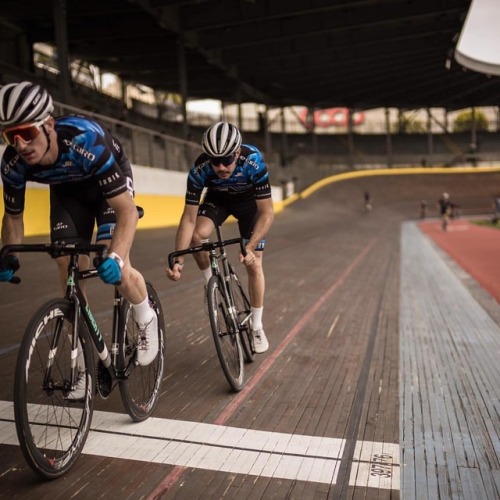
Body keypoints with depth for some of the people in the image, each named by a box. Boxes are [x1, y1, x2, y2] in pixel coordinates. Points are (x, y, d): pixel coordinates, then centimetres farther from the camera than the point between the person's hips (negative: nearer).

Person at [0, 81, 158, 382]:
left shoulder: (86, 141, -41)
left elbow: (128, 211, -41)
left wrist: (116, 257, -55)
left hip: (109, 179, -4)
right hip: (67, 190, 4)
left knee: (115, 269, -21)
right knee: (71, 274, -5)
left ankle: (147, 320, 12)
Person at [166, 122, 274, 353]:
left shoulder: (253, 162, -39)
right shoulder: (200, 169, -34)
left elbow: (267, 213, -34)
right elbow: (189, 218, -31)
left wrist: (250, 247, -46)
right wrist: (178, 260, -40)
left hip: (249, 200, -1)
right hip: (217, 199, 1)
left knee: (253, 263, -7)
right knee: (197, 235, -29)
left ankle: (257, 326, 11)